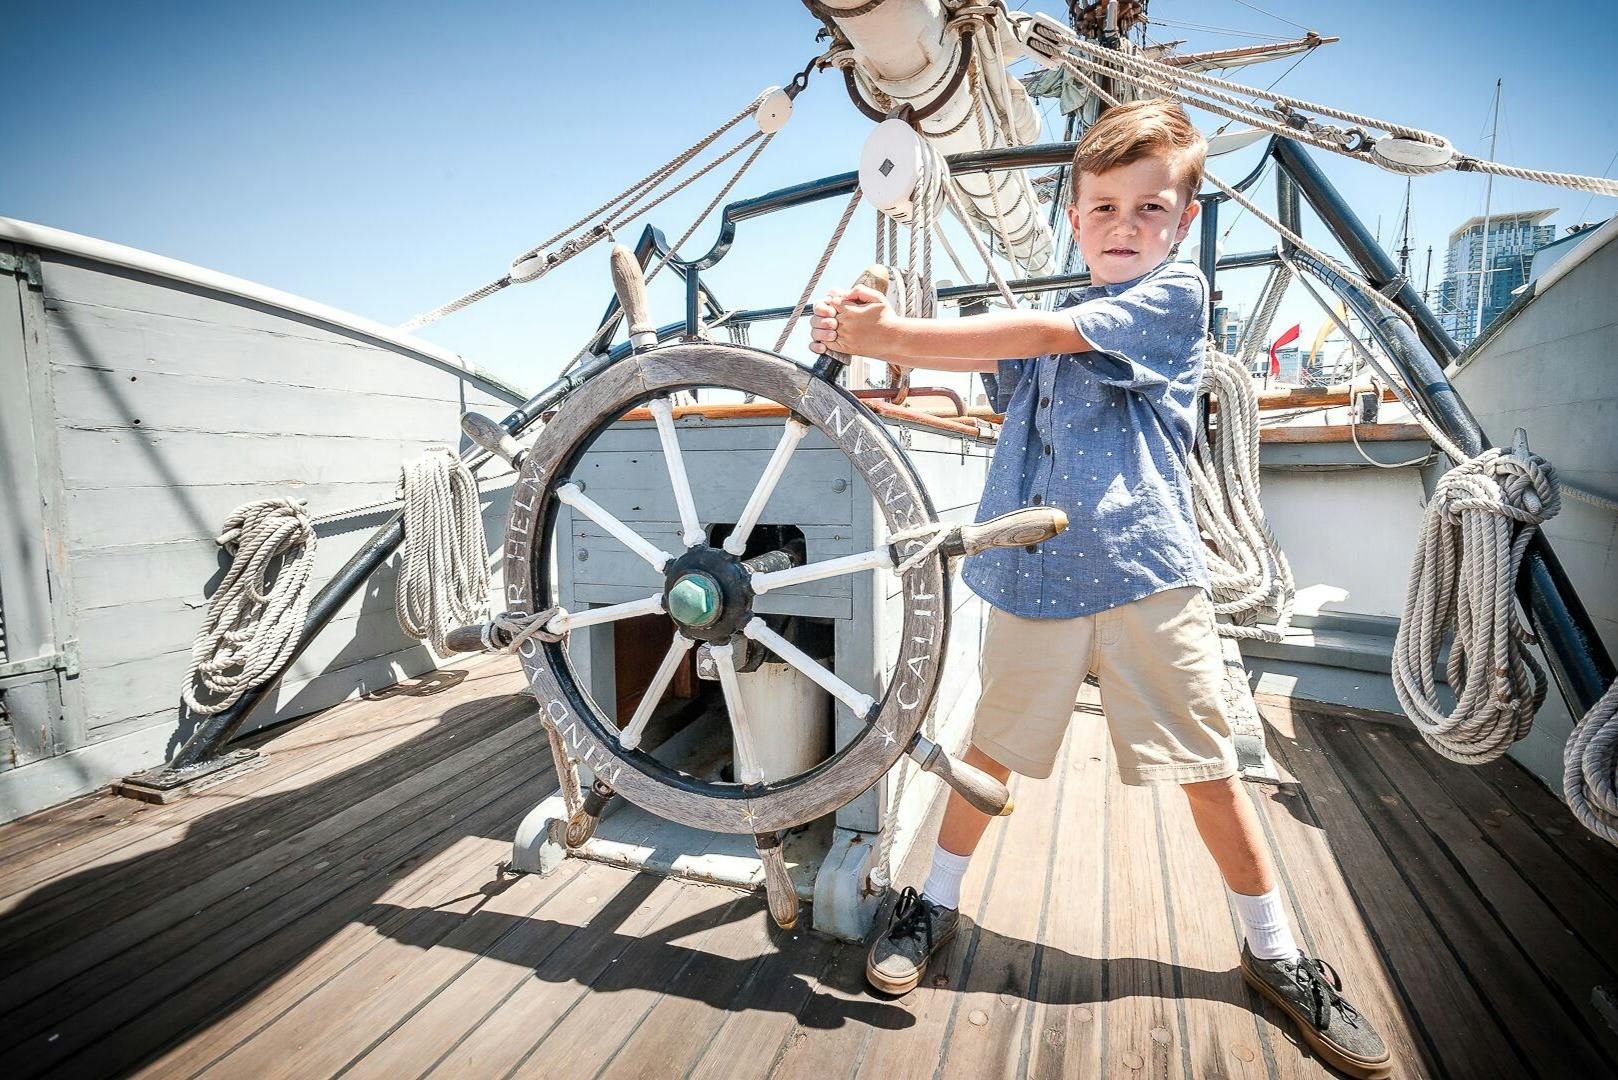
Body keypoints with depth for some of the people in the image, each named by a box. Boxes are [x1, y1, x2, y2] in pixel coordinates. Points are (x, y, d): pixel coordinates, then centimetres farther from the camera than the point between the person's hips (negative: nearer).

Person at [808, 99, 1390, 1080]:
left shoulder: (1177, 295, 0)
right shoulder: (1048, 327, 18)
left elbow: (1037, 333, -12)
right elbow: (976, 355, 4)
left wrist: (889, 333, -13)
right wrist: (873, 330, -15)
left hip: (1148, 572, -3)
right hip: (1033, 575, 4)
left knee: (1207, 762, 7)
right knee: (995, 747, 11)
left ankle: (1276, 954, 30)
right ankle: (937, 901, 31)